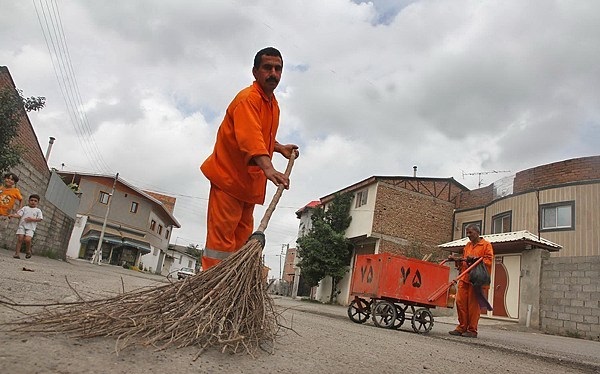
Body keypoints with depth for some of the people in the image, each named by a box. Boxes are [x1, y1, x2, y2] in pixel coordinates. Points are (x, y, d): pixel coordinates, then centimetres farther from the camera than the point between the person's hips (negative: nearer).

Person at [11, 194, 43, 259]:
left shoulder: (38, 210, 10)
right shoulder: (25, 208, 12)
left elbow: (40, 219, 2)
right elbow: (19, 215, 3)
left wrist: (32, 219, -12)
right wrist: (13, 215, -17)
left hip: (30, 227, -1)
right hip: (22, 225, 1)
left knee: (27, 239, -17)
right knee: (20, 238, -8)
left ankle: (28, 251, 9)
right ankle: (17, 253, 1)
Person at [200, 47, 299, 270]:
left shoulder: (273, 103, 15)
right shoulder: (248, 98, -17)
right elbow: (250, 137, -36)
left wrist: (280, 148, 17)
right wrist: (268, 169, -49)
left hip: (250, 181, 9)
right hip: (229, 176, -9)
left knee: (242, 237, 10)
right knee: (222, 235, -11)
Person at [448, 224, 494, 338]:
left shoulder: (486, 245, 3)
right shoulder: (467, 245, 23)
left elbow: (489, 261, -8)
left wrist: (475, 258, -18)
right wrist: (456, 260, 11)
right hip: (464, 278, 6)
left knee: (473, 305, -4)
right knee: (460, 302, 1)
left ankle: (472, 330, 3)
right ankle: (462, 327, 10)